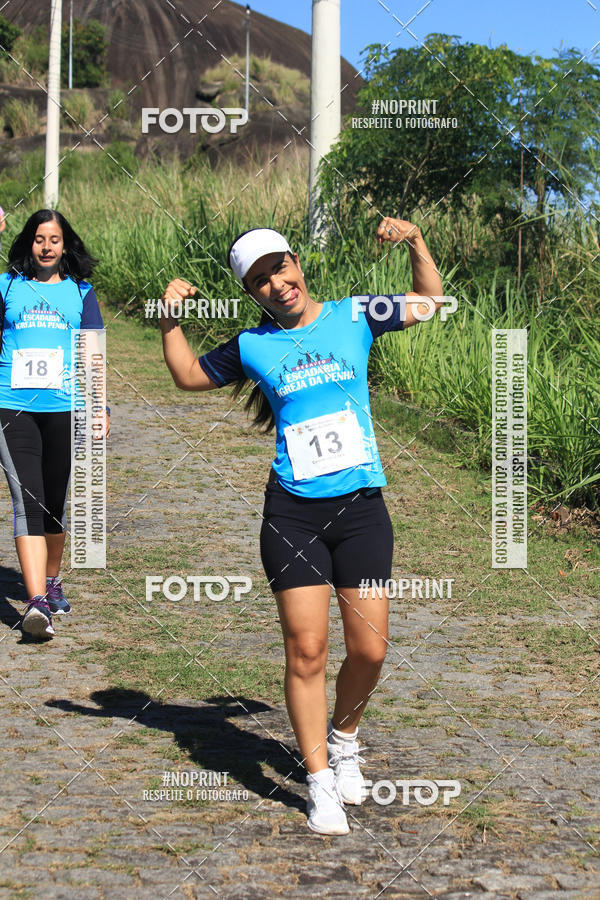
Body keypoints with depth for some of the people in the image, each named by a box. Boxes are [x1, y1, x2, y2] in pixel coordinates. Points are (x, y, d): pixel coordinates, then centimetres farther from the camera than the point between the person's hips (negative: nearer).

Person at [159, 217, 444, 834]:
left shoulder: (352, 317, 7)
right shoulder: (252, 346, 6)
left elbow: (429, 301, 15)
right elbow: (189, 376, 20)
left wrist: (415, 241, 1)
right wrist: (170, 321, 6)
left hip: (361, 506, 1)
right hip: (293, 512, -1)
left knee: (369, 650, 1)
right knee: (306, 650, -4)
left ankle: (343, 736, 32)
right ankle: (320, 782, 10)